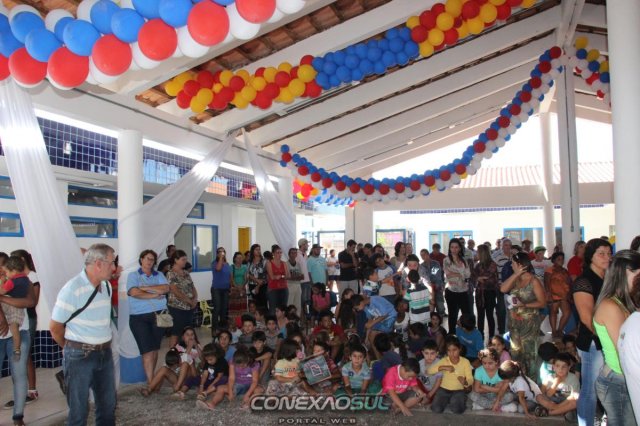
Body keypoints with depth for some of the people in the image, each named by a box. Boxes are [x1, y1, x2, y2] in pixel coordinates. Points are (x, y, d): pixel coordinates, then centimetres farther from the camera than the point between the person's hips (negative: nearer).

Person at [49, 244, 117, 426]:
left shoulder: (106, 286, 5)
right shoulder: (72, 289, -17)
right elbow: (55, 327, -9)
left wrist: (103, 345, 12)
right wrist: (73, 349, 5)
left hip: (105, 353, 6)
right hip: (80, 356, -6)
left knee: (108, 404, 17)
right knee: (79, 409, 7)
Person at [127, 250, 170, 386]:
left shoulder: (159, 275, 12)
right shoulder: (133, 275, 3)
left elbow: (166, 289, -5)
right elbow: (134, 292, -13)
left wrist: (146, 288, -11)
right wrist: (154, 295, -7)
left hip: (158, 315, 4)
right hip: (139, 317, -3)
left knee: (155, 349, 9)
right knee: (148, 351, -7)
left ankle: (151, 378, 21)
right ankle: (150, 382, -4)